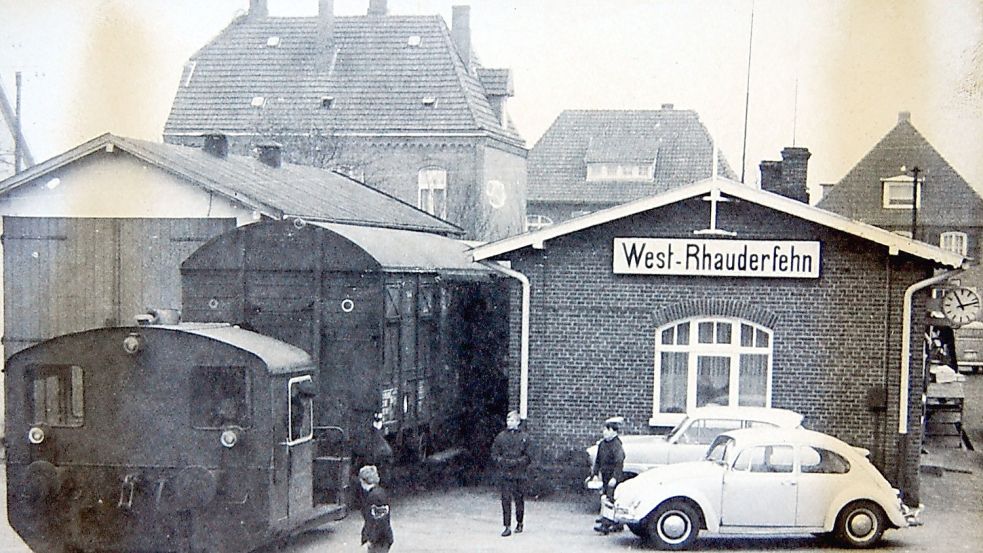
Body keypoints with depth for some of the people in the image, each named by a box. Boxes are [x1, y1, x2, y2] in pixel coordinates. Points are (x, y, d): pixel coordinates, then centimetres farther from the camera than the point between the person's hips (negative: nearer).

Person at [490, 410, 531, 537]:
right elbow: (494, 454, 7)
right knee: (506, 500, -4)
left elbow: (528, 457, 0)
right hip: (505, 474, 1)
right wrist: (502, 461, -11)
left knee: (519, 499, 8)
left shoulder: (523, 438, 1)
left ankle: (519, 523, 25)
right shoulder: (501, 437, 5)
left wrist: (517, 462, -14)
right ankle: (508, 527, -2)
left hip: (519, 474, -1)